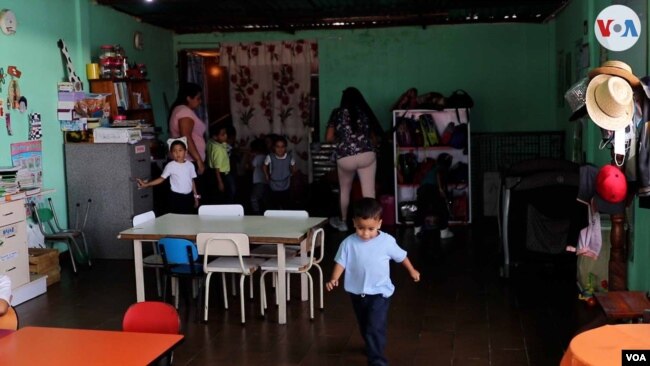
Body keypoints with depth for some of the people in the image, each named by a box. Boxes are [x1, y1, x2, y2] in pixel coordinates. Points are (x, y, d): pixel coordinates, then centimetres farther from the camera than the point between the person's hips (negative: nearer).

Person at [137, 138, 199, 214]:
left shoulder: (190, 165, 3)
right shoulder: (170, 166, -8)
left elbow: (192, 181, 10)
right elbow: (161, 178, -6)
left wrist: (196, 196, 11)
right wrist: (146, 184, -14)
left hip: (189, 196, 4)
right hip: (176, 197, -4)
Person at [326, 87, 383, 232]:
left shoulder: (338, 113, 6)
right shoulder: (365, 112, 10)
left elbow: (329, 138, 7)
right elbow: (373, 136, 17)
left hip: (345, 158, 0)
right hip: (366, 156, 0)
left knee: (344, 190, 22)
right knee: (369, 193, -1)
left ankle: (343, 222, 37)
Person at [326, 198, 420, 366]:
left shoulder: (387, 241, -13)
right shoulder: (349, 243, -12)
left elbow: (401, 256, 3)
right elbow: (341, 262, -7)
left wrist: (412, 271, 16)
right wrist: (334, 279, -24)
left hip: (379, 292, -3)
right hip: (357, 293, 3)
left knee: (375, 327, -14)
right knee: (364, 327, 23)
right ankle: (372, 346, 48)